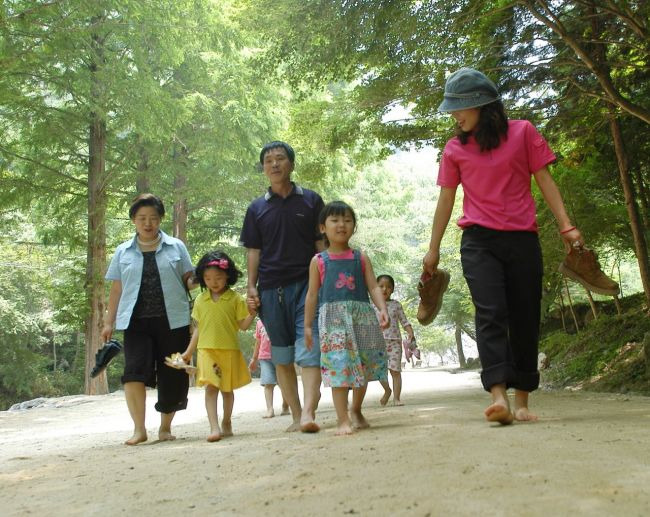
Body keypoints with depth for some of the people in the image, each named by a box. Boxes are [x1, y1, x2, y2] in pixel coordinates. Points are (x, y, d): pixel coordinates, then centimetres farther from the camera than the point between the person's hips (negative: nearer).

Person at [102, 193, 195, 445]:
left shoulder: (176, 247, 10)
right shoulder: (123, 252, 13)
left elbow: (188, 280, 10)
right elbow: (116, 289, 14)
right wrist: (109, 322, 11)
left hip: (172, 321, 0)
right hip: (136, 322, 1)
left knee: (172, 376, 2)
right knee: (134, 371, -13)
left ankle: (165, 426, 19)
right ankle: (139, 429, -6)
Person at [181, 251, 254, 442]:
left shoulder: (235, 299, -2)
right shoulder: (200, 300, 7)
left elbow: (243, 325, -1)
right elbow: (198, 328, 13)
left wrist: (252, 314, -19)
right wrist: (189, 351, 13)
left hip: (229, 350, -1)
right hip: (207, 350, 1)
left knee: (227, 389, 11)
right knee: (211, 387, -11)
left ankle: (226, 423, 30)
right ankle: (214, 427, -14)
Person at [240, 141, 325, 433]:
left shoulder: (311, 201, 8)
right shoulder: (256, 209, 13)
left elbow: (322, 243, 7)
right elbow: (253, 251, 11)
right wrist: (251, 287, 0)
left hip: (307, 285, -2)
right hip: (271, 289, 3)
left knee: (308, 350, -14)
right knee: (282, 356, 6)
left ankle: (308, 413, -22)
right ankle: (296, 416, 15)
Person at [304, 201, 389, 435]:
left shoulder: (361, 258, 11)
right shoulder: (319, 261, 7)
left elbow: (373, 287, 5)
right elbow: (312, 294, 8)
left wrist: (383, 309, -12)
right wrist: (307, 325, 5)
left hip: (362, 315, 3)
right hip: (333, 316, -2)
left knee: (363, 365, 11)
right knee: (339, 365, -10)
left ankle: (356, 411, 32)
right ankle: (343, 420, -4)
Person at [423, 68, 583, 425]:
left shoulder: (522, 132, 4)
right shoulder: (455, 149, 8)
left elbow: (544, 181, 5)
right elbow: (446, 199, 13)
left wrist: (566, 226, -4)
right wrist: (433, 249, 14)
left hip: (522, 239, 0)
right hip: (479, 241, 0)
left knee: (525, 319, 2)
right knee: (490, 313, -17)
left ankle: (522, 400, 11)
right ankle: (499, 396, -26)